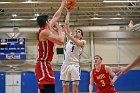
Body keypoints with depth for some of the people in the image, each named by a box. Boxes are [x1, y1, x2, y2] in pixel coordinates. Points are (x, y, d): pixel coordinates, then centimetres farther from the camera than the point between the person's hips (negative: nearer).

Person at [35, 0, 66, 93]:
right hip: (44, 65, -10)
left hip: (44, 65, 10)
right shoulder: (44, 32, -13)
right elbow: (61, 41, -22)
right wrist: (59, 29, -5)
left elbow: (56, 16, 27)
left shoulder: (46, 30, 14)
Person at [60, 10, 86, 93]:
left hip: (75, 65, -4)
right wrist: (68, 13, 13)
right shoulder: (70, 38, 19)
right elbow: (66, 24, 15)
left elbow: (76, 42, -15)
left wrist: (67, 33, -20)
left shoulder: (83, 42, 8)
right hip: (65, 65, 4)